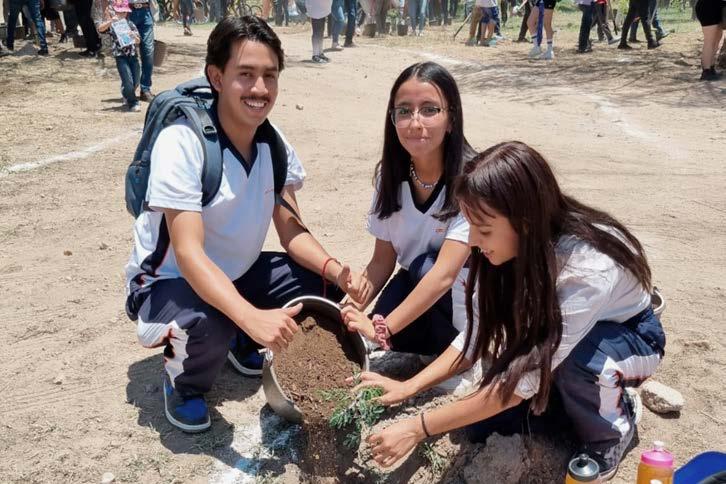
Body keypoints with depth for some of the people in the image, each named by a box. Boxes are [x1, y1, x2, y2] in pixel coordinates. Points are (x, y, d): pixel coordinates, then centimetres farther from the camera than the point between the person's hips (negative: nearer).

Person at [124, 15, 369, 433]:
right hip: (170, 281, -6)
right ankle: (184, 384, 0)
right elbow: (189, 253, -34)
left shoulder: (274, 144, -8)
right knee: (205, 324, -38)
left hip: (238, 273, 6)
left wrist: (335, 271, -25)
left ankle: (244, 344, 16)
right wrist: (252, 316, -48)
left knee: (327, 285, -9)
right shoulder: (181, 143, -27)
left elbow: (292, 232, -5)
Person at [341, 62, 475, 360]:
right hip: (419, 290, 3)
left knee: (423, 265, -31)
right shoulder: (389, 175, -9)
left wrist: (381, 328, -37)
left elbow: (444, 274, -33)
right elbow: (382, 261, -5)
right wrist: (350, 311, -21)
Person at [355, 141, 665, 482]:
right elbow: (478, 334, -12)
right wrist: (408, 387, -22)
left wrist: (419, 428, -36)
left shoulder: (588, 268, -41)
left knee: (576, 356, -39)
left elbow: (526, 378, -39)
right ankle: (588, 400, 13)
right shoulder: (518, 245, -22)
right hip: (554, 334, 5)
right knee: (484, 425, -9)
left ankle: (610, 433, -6)